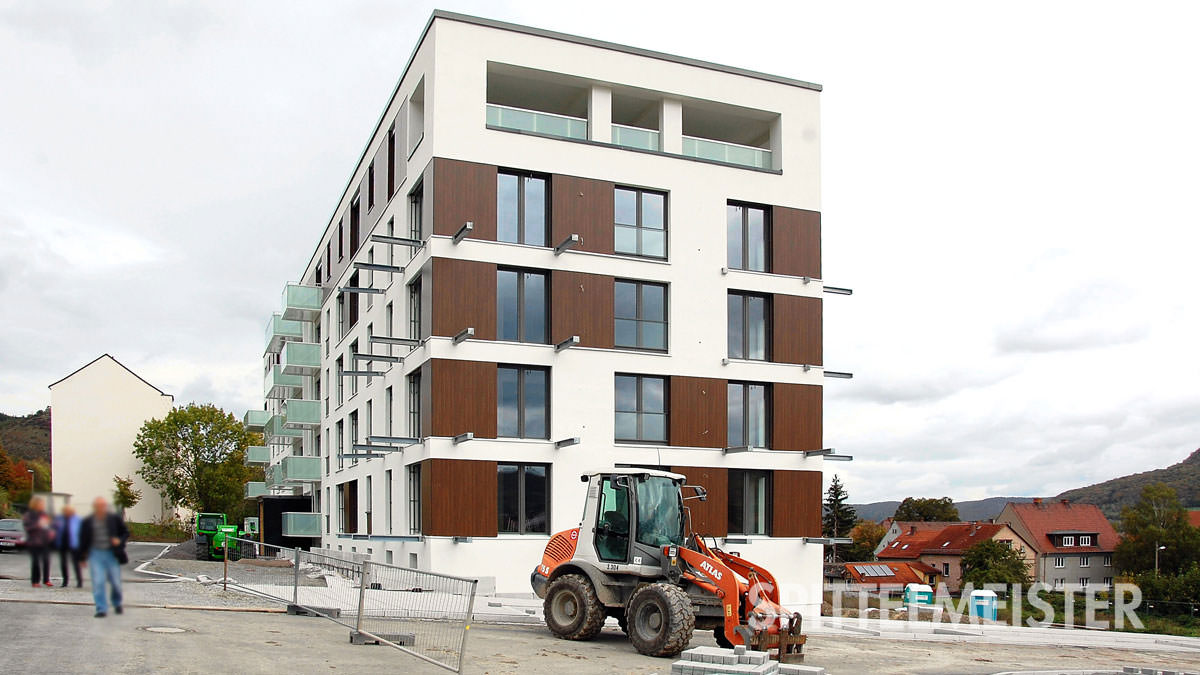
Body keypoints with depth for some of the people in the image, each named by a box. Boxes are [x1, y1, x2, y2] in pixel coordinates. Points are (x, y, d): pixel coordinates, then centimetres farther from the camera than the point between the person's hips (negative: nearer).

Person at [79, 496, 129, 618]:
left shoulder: (115, 519, 0)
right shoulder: (87, 522, 0)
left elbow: (125, 533, 11)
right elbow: (83, 540, 8)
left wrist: (120, 541, -10)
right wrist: (83, 557, 6)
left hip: (111, 554, 0)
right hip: (95, 554, 0)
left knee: (116, 582, 2)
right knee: (98, 583, -9)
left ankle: (117, 604, 29)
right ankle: (101, 609, -1)